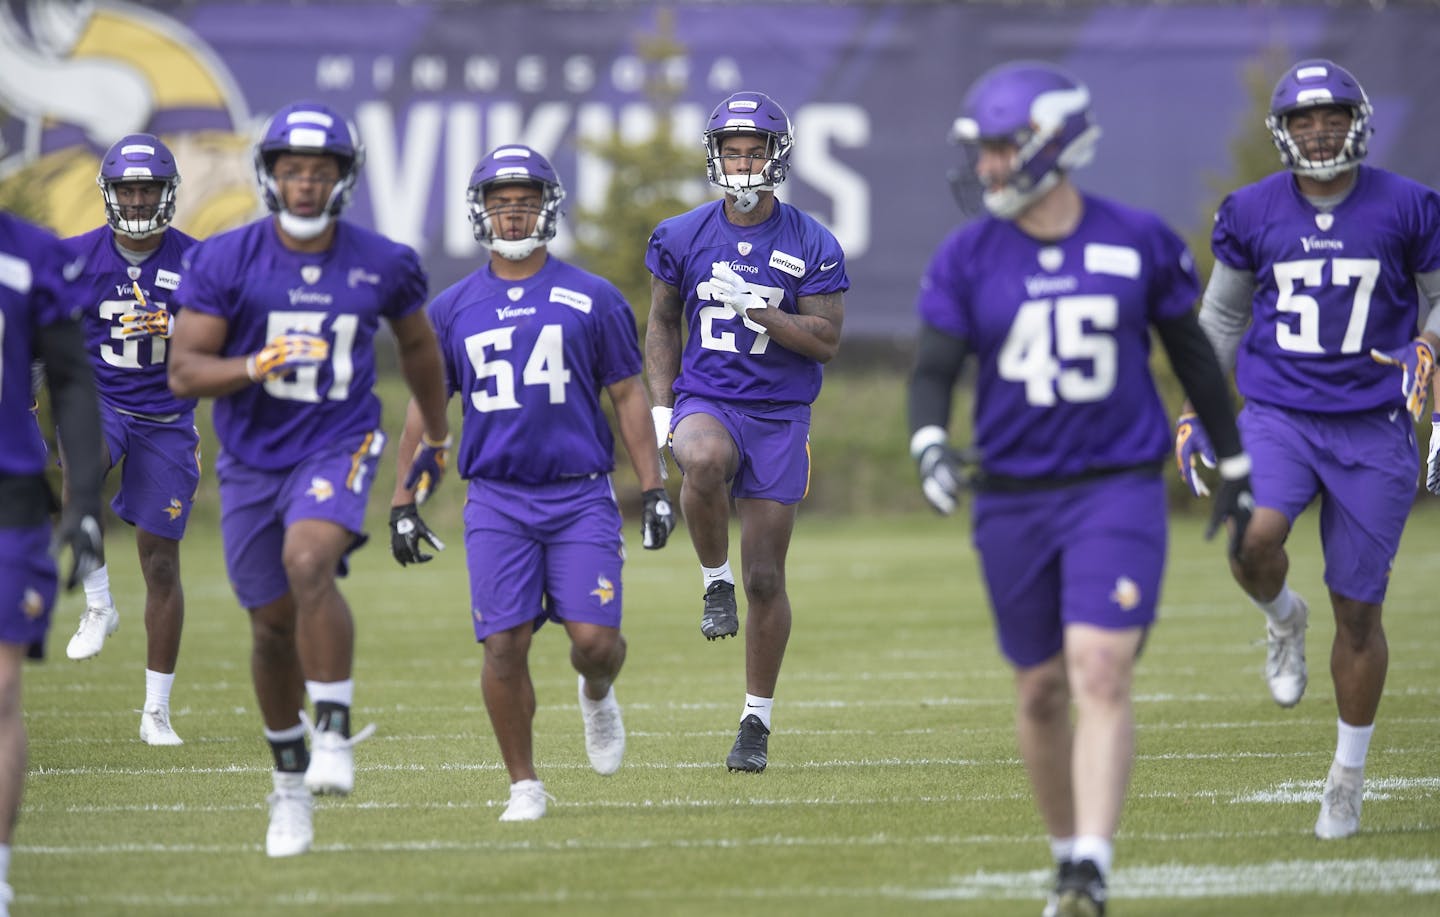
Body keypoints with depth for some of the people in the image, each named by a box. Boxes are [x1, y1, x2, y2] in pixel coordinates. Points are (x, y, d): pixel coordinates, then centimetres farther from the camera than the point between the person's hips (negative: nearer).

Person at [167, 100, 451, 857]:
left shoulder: (382, 265, -3)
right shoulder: (226, 261, -9)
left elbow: (416, 345, 16)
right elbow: (183, 371, -10)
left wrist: (438, 435, 27)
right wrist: (254, 367, -29)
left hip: (337, 445, -1)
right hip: (252, 456, 1)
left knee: (309, 563, -31)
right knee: (274, 625, 9)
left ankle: (335, 735, -22)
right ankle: (289, 779, 28)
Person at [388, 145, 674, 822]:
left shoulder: (592, 300, 3)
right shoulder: (453, 309, 8)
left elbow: (628, 397, 7)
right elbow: (426, 410, 13)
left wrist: (654, 490, 2)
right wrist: (402, 504, 9)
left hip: (580, 494, -1)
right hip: (497, 501, 1)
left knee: (596, 638, -9)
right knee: (504, 645, -6)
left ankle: (596, 695, 27)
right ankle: (524, 785, 8)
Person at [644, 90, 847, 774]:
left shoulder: (811, 247, -3)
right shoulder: (684, 237, 2)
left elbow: (826, 341, -5)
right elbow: (663, 322, 14)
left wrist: (756, 308, -19)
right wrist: (661, 406, 3)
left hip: (779, 415, 0)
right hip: (705, 402, 0)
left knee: (766, 578, 1)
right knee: (704, 461, -39)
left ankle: (756, 723, 14)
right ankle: (715, 582, -12)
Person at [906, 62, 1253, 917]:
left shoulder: (1139, 242, -2)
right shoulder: (968, 257, 0)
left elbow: (1192, 353, 10)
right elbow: (934, 371, -2)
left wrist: (1236, 465, 16)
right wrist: (932, 446, -23)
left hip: (1118, 488, -2)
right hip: (1013, 499, 2)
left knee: (1101, 675, -16)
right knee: (1041, 691, 10)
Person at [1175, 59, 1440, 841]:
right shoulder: (1253, 214, 2)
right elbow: (1222, 315, 16)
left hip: (1372, 427, -1)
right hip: (1277, 414, 1)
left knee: (1358, 611, 4)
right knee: (1252, 541, -30)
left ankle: (1348, 777, 21)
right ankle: (1283, 619, 7)